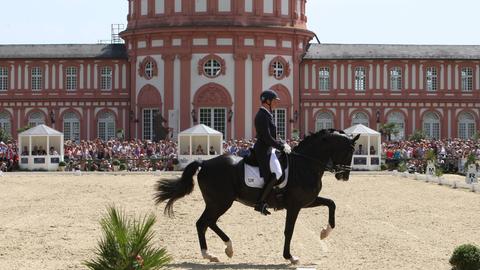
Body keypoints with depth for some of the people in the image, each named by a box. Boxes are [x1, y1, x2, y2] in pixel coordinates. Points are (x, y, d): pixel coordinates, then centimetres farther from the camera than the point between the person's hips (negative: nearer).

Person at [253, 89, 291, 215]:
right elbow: (268, 138, -21)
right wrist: (282, 147, -13)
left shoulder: (266, 114, 17)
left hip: (267, 150, 11)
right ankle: (260, 203, -16)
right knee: (275, 175, -19)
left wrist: (282, 144, 11)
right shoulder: (262, 115, -16)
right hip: (263, 151, -11)